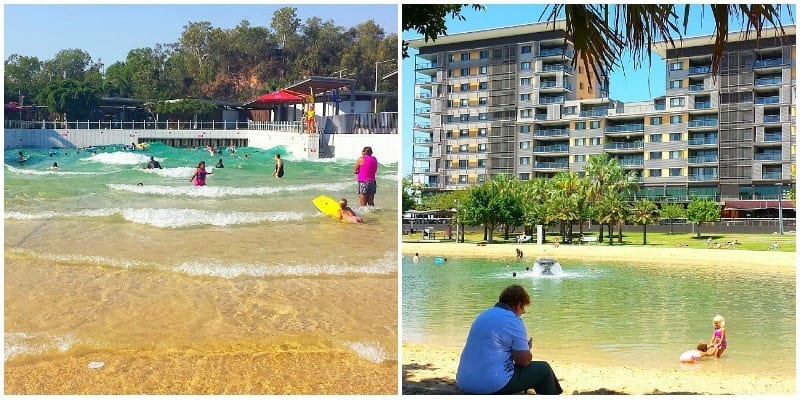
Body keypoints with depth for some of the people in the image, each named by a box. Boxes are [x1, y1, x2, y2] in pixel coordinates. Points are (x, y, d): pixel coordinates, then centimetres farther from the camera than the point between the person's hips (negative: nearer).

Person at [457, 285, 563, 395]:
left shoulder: (483, 315, 14)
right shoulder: (513, 321, -10)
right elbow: (524, 361, -10)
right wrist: (527, 348, 11)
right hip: (493, 385, -9)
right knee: (544, 369, 8)